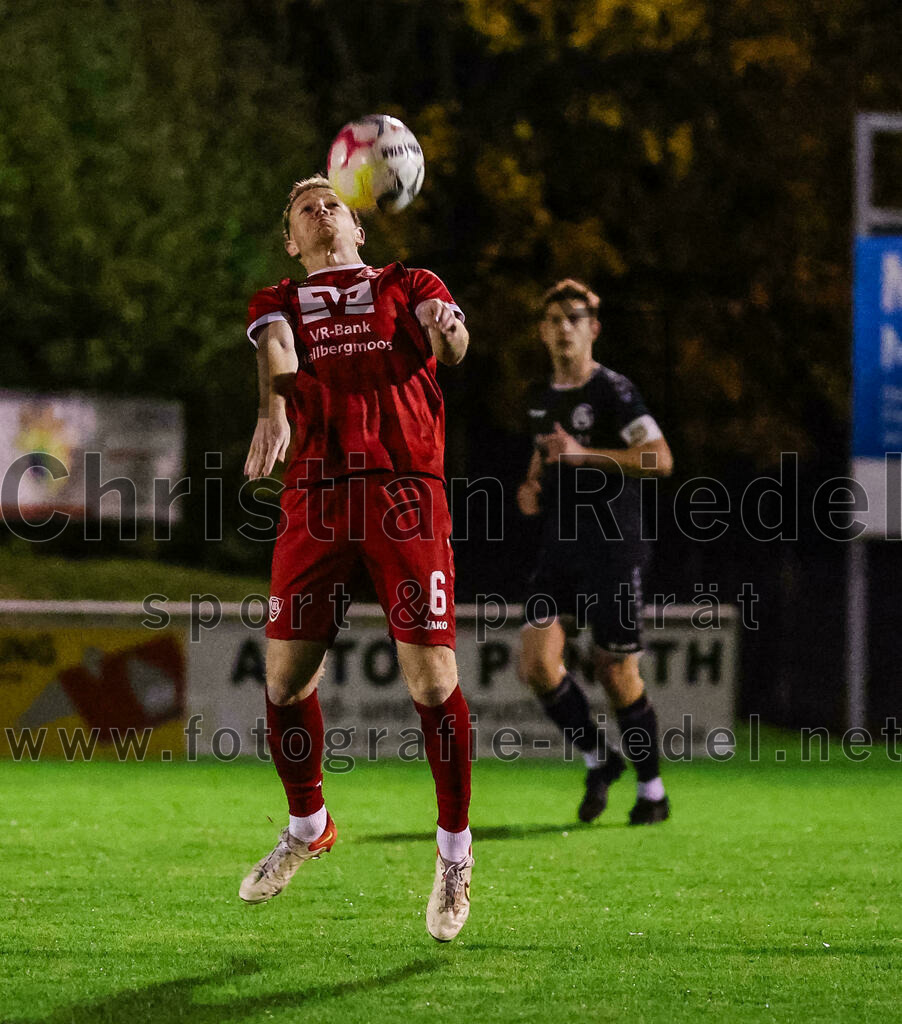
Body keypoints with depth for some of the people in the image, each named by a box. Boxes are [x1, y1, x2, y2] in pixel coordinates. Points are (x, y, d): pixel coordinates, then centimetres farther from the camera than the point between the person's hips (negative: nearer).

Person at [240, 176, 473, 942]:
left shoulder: (409, 286, 18)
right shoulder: (279, 302, 20)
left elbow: (449, 344, -2)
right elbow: (276, 350, -2)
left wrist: (447, 334, -28)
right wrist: (274, 411, -25)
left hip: (407, 491, -2)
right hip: (315, 497, 2)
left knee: (432, 679, -9)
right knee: (287, 679, -1)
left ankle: (455, 853, 7)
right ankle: (307, 827, 26)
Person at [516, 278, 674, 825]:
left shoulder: (614, 392, -11)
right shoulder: (542, 397, 11)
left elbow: (661, 458, -22)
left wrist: (584, 455, -25)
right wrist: (531, 487, 8)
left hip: (613, 549, -6)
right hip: (560, 548, 6)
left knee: (617, 672, -2)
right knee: (538, 663, -9)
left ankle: (652, 790, 16)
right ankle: (598, 759, 12)